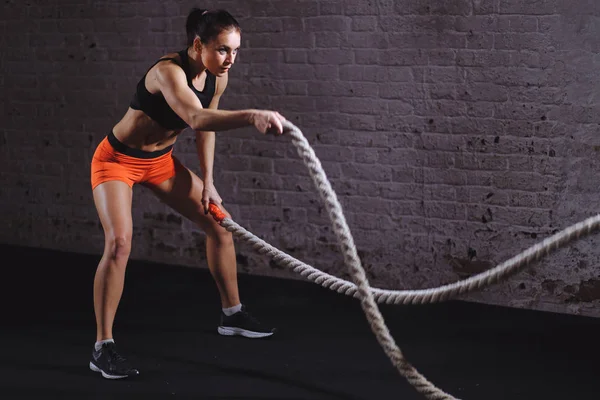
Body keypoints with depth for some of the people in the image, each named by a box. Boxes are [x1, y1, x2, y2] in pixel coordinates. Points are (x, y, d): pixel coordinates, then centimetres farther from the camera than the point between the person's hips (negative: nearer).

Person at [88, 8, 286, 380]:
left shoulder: (217, 77, -10)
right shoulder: (168, 71, -34)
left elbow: (206, 127, 7)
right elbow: (196, 119, -52)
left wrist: (207, 181, 2)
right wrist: (251, 116, -66)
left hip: (161, 160, 8)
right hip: (118, 160, -8)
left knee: (221, 223, 10)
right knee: (119, 243, -25)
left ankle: (232, 314, 28)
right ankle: (103, 347, -15)